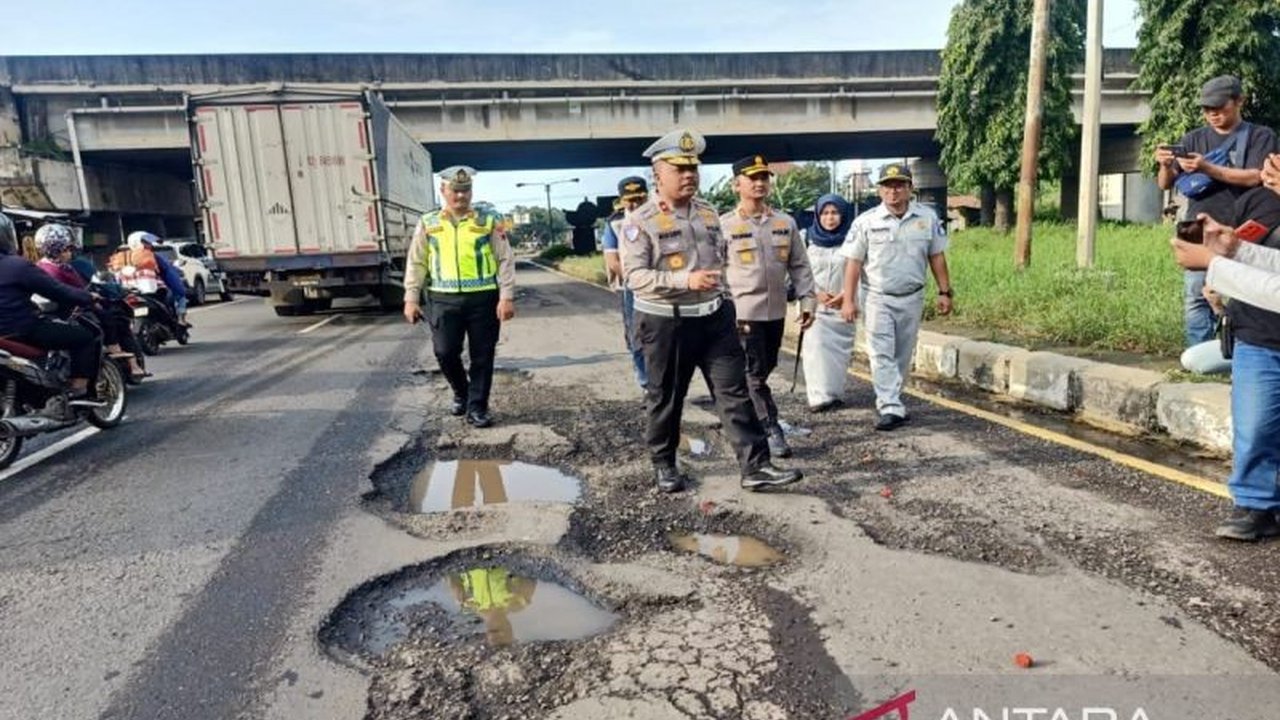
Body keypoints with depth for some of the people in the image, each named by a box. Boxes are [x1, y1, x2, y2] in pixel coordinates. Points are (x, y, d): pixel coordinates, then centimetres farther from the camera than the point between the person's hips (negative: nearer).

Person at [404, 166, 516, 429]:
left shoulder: (489, 221, 2)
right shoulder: (428, 223, 7)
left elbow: (505, 261, 0)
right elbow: (416, 264, 9)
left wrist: (507, 297, -9)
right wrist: (411, 299, 2)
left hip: (483, 298, -1)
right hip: (444, 299, 1)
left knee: (482, 356, 3)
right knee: (445, 352, -1)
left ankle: (477, 407, 16)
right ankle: (461, 392, 27)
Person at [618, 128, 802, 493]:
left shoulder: (709, 213, 9)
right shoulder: (640, 221, -11)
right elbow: (634, 275, -19)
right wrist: (686, 281, -29)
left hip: (714, 317, 5)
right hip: (665, 323, -5)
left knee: (735, 391, 0)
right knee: (665, 398, 9)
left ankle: (755, 467, 4)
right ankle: (664, 465, 28)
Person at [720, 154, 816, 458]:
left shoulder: (786, 223, 7)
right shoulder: (724, 225, -6)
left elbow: (799, 266, 11)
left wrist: (807, 300, 4)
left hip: (776, 311, 5)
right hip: (742, 313, -5)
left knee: (764, 370, 15)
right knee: (754, 374, -3)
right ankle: (771, 430, 4)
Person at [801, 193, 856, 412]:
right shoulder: (810, 241, 5)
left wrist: (846, 295, -12)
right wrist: (817, 294, -9)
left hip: (842, 305, 0)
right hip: (815, 305, 0)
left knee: (839, 349, 2)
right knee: (816, 347, -9)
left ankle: (835, 393, 12)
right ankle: (819, 396, -9)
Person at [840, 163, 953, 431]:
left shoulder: (927, 218, 1)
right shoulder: (866, 221, -6)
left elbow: (937, 257, 8)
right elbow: (854, 262, -6)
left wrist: (944, 291, 6)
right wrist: (849, 300, -10)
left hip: (912, 298, 3)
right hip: (877, 298, -3)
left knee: (902, 355, 11)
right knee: (882, 354, -9)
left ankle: (888, 400, 25)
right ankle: (892, 408, -9)